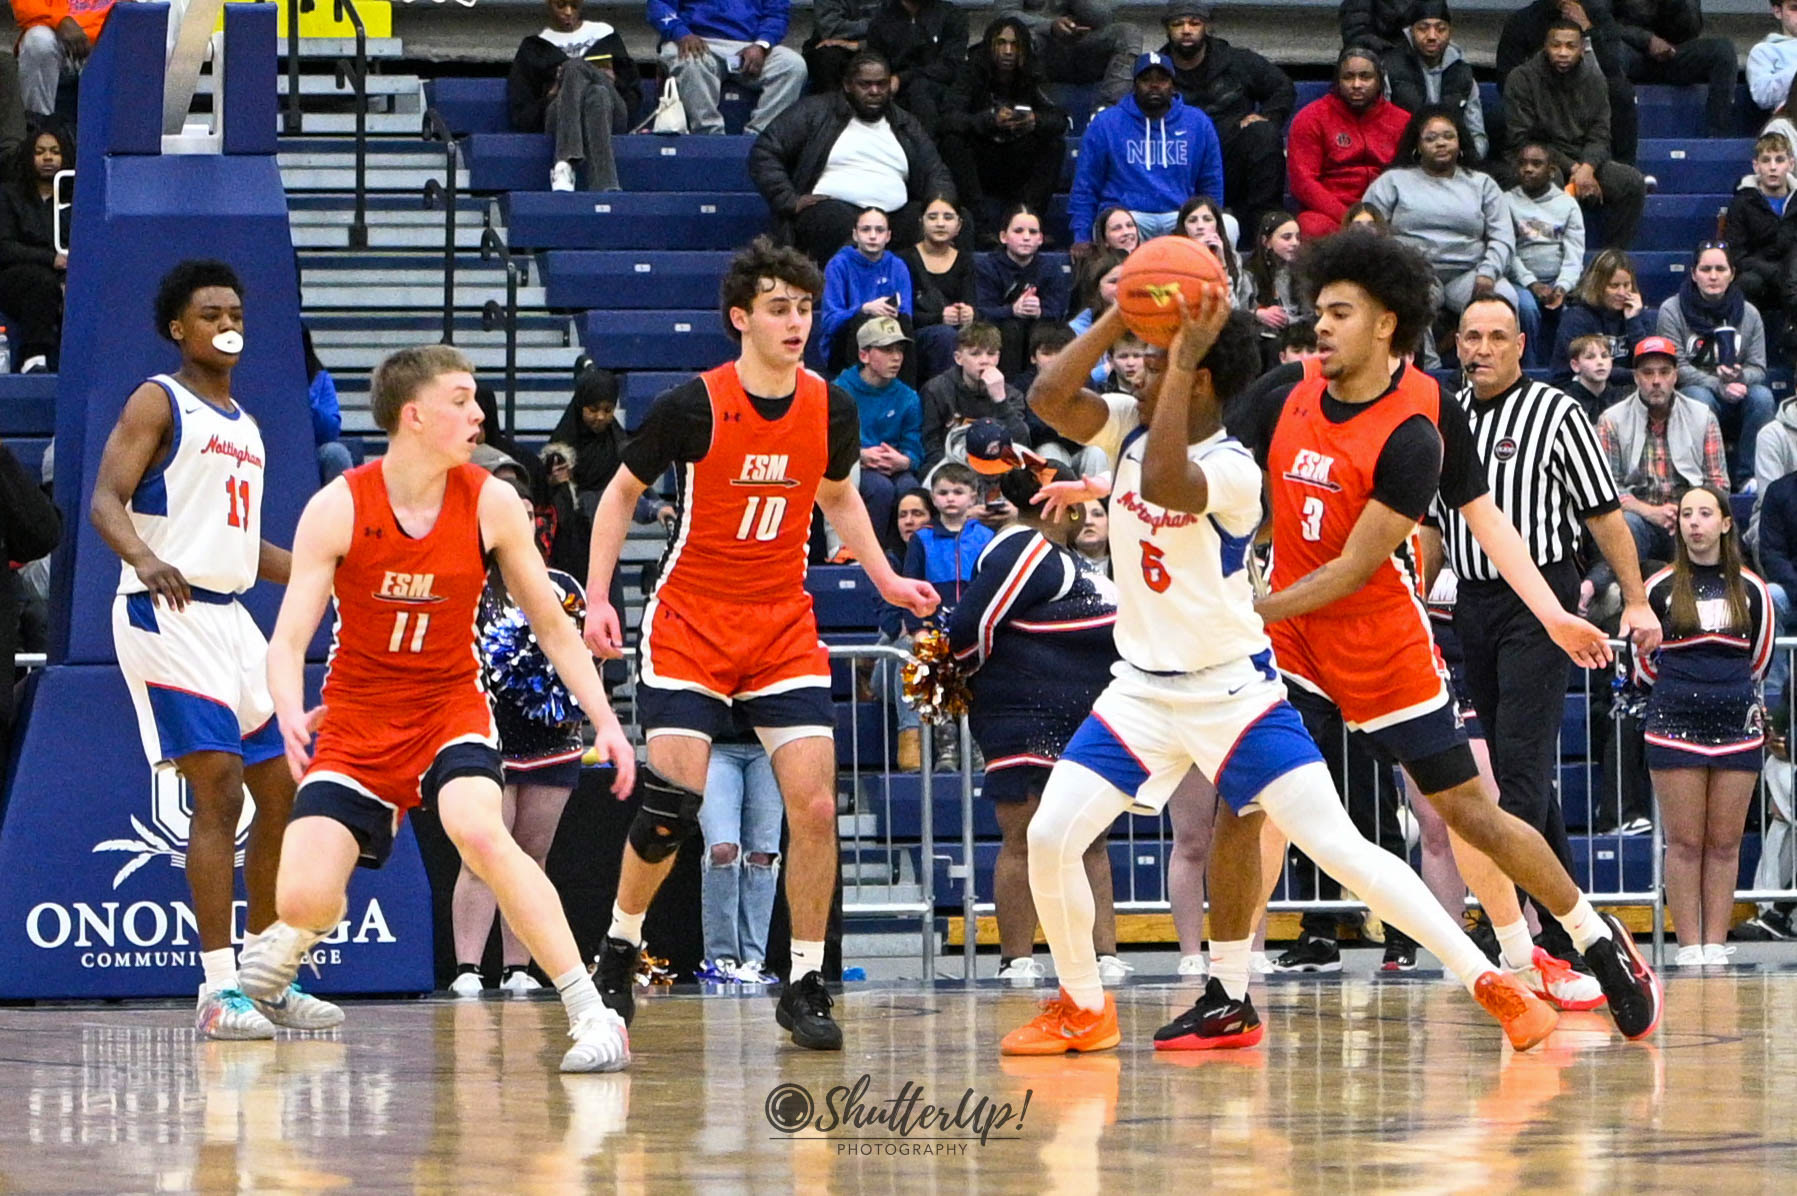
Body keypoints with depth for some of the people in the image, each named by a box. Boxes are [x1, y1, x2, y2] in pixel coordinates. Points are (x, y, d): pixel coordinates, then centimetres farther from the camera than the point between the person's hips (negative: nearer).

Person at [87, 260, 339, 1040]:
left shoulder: (244, 425, 20)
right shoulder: (159, 403, -4)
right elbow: (105, 501, -16)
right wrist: (143, 557, -36)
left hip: (230, 617, 9)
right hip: (168, 616, -9)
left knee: (284, 791, 9)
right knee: (218, 790, -15)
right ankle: (218, 990, -15)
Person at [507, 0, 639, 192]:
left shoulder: (605, 35, 27)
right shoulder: (534, 48, 23)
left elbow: (633, 97, 21)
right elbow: (521, 116, 13)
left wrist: (613, 83, 0)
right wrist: (551, 96, -6)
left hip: (611, 113, 1)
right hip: (558, 116, -1)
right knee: (573, 66, -34)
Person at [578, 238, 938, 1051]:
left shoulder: (830, 409, 0)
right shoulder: (693, 406, -12)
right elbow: (621, 493, 1)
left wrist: (885, 579, 6)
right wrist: (597, 598, -7)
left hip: (784, 625, 3)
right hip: (690, 620, -3)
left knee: (815, 804, -9)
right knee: (672, 804, -10)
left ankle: (805, 984, 1)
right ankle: (618, 949, 15)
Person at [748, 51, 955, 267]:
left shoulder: (907, 126, 25)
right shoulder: (815, 113, 12)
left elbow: (937, 175, 23)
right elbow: (764, 152, 6)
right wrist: (790, 201, -8)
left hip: (896, 215, 4)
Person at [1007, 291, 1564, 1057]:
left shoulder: (1233, 470, -19)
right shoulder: (1130, 428, 2)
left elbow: (1162, 483, -39)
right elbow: (1047, 397, -12)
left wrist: (1183, 357, -34)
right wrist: (1121, 314, -17)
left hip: (1234, 691, -6)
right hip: (1144, 689, 6)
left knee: (1340, 847, -12)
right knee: (1050, 836, -6)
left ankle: (1491, 985, -7)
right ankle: (1082, 1009, 14)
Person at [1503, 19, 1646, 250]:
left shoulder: (1593, 83, 12)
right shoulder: (1522, 79, -1)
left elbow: (1600, 137, 5)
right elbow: (1522, 138, -8)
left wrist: (1587, 168, -19)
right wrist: (1572, 169, -15)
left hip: (1584, 162, 4)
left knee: (1633, 182, -21)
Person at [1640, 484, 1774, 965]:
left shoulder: (1750, 588, 6)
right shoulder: (1661, 588, 1)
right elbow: (1644, 663, 13)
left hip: (1737, 726, 2)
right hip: (1675, 727, -1)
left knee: (1725, 842, 3)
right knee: (1684, 841, -2)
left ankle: (1716, 944, 7)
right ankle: (1688, 945, 1)